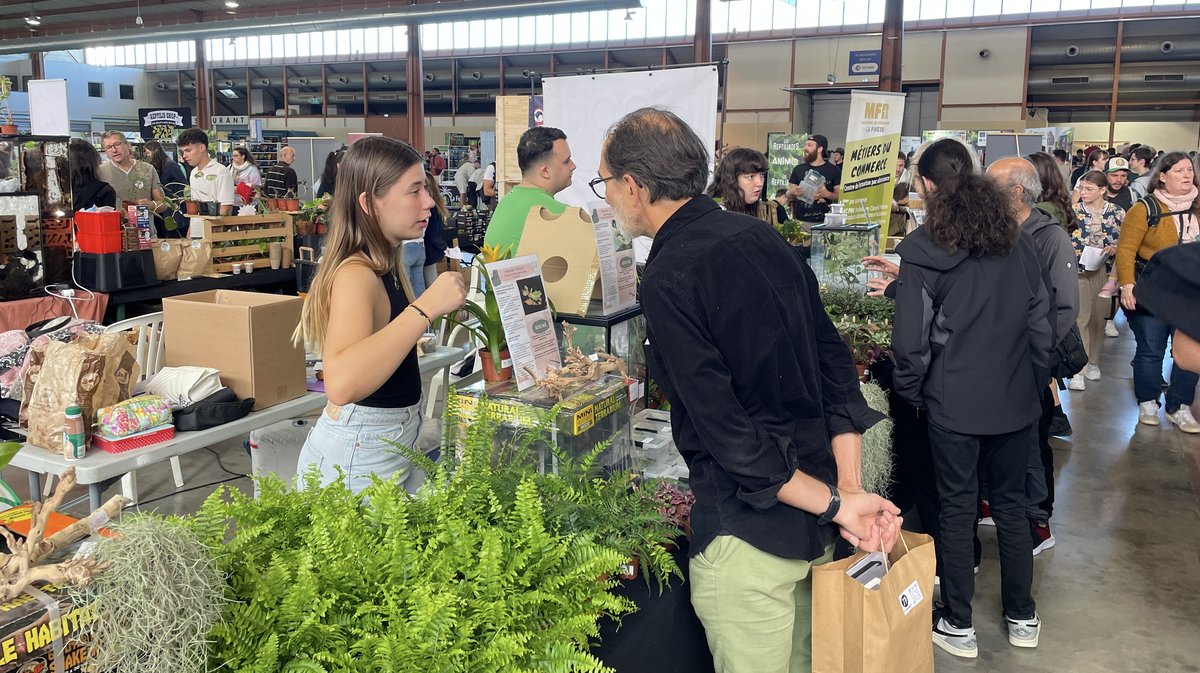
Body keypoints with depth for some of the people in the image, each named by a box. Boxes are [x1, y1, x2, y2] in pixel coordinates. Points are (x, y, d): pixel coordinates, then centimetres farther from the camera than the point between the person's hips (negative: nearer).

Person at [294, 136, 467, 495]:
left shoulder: (384, 265, 5)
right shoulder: (355, 274, -22)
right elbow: (341, 384, -40)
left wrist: (446, 307, 12)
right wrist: (425, 308, -37)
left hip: (397, 439, 9)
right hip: (358, 455, -9)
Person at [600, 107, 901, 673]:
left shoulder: (667, 280, -20)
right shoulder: (762, 236, 4)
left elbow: (728, 434, -22)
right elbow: (836, 365, 3)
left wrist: (837, 503, -14)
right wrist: (849, 490, -1)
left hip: (748, 531, -8)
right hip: (817, 521, 8)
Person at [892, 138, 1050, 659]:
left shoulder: (922, 250, -14)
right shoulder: (1017, 240, 1)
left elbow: (911, 339, -14)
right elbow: (1039, 319, 5)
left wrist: (911, 394, 1)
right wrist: (1035, 379, 16)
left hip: (954, 404, -4)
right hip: (1017, 400, 4)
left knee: (958, 509, 9)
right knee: (1010, 503, 17)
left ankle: (958, 625, 21)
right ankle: (1022, 618, 30)